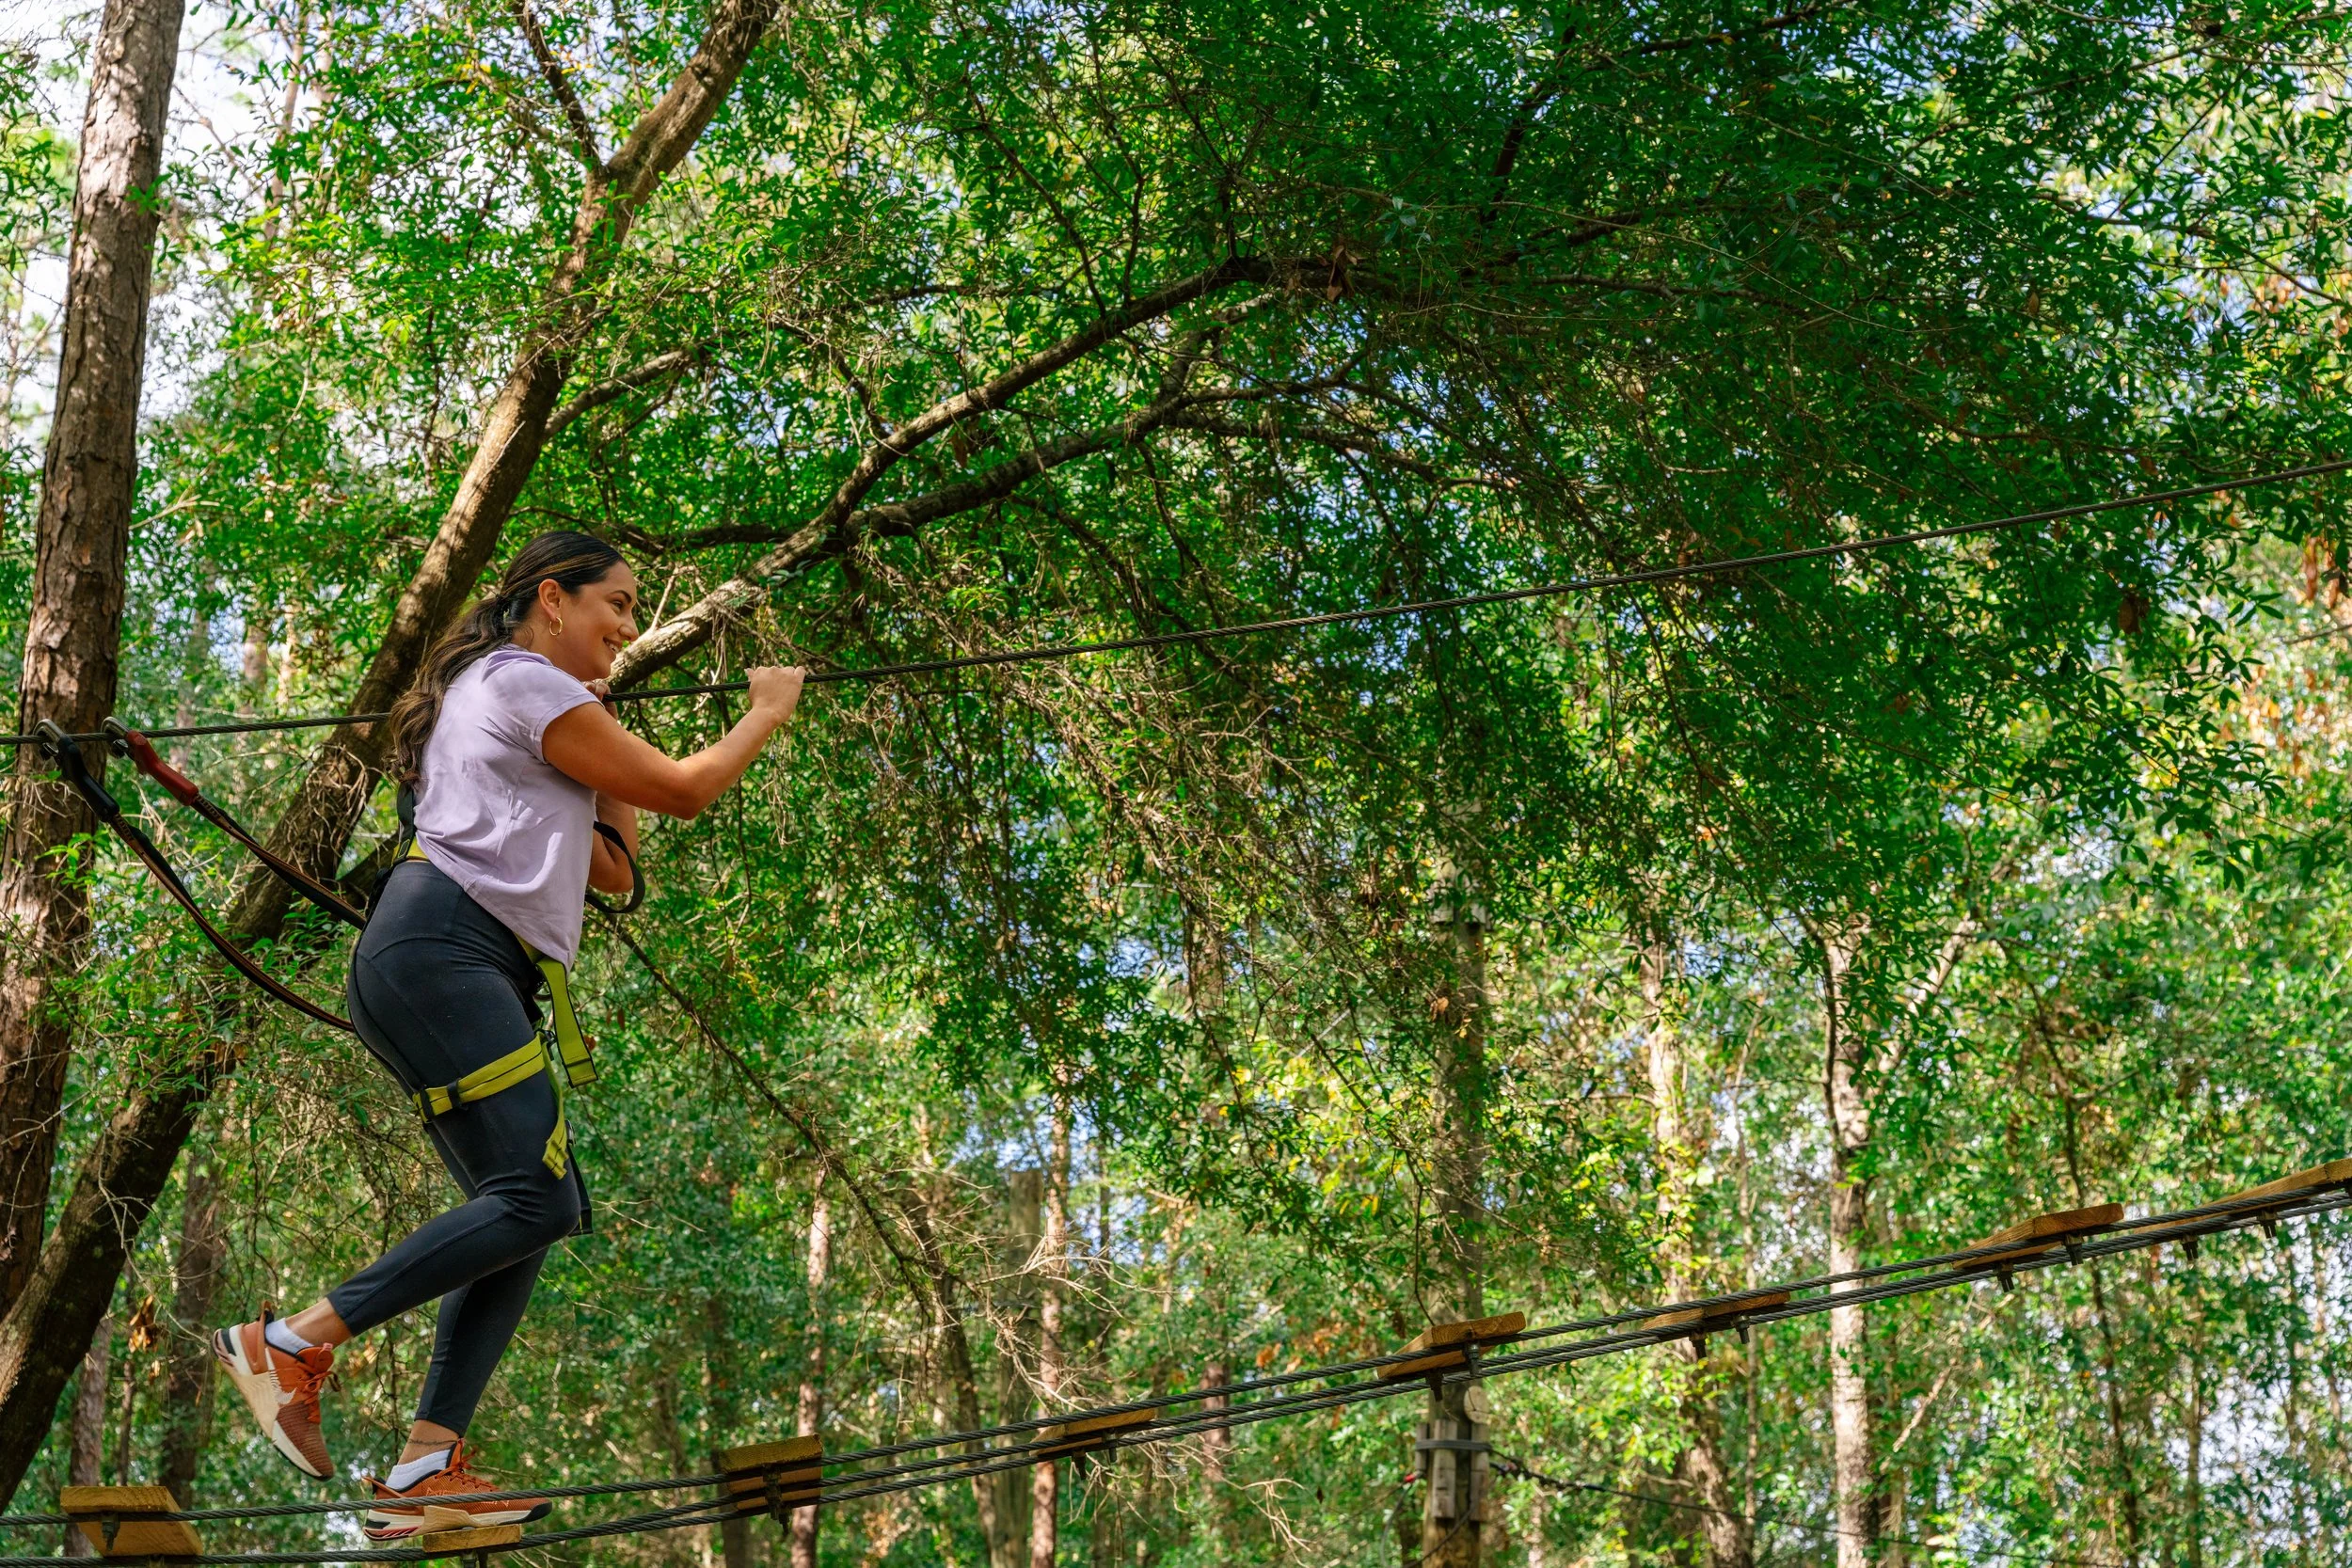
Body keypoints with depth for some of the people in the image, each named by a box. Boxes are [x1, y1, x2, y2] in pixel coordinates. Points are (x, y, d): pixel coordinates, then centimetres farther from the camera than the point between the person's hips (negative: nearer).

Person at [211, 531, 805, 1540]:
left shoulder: (511, 702, 32)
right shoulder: (525, 682, 1)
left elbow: (615, 872, 28)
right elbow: (683, 790, 2)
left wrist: (605, 735, 23)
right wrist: (769, 711, 16)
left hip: (477, 980, 10)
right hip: (440, 950, -10)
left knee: (523, 1211, -1)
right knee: (539, 1197, -21)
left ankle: (426, 1468, -10)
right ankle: (294, 1341, -20)